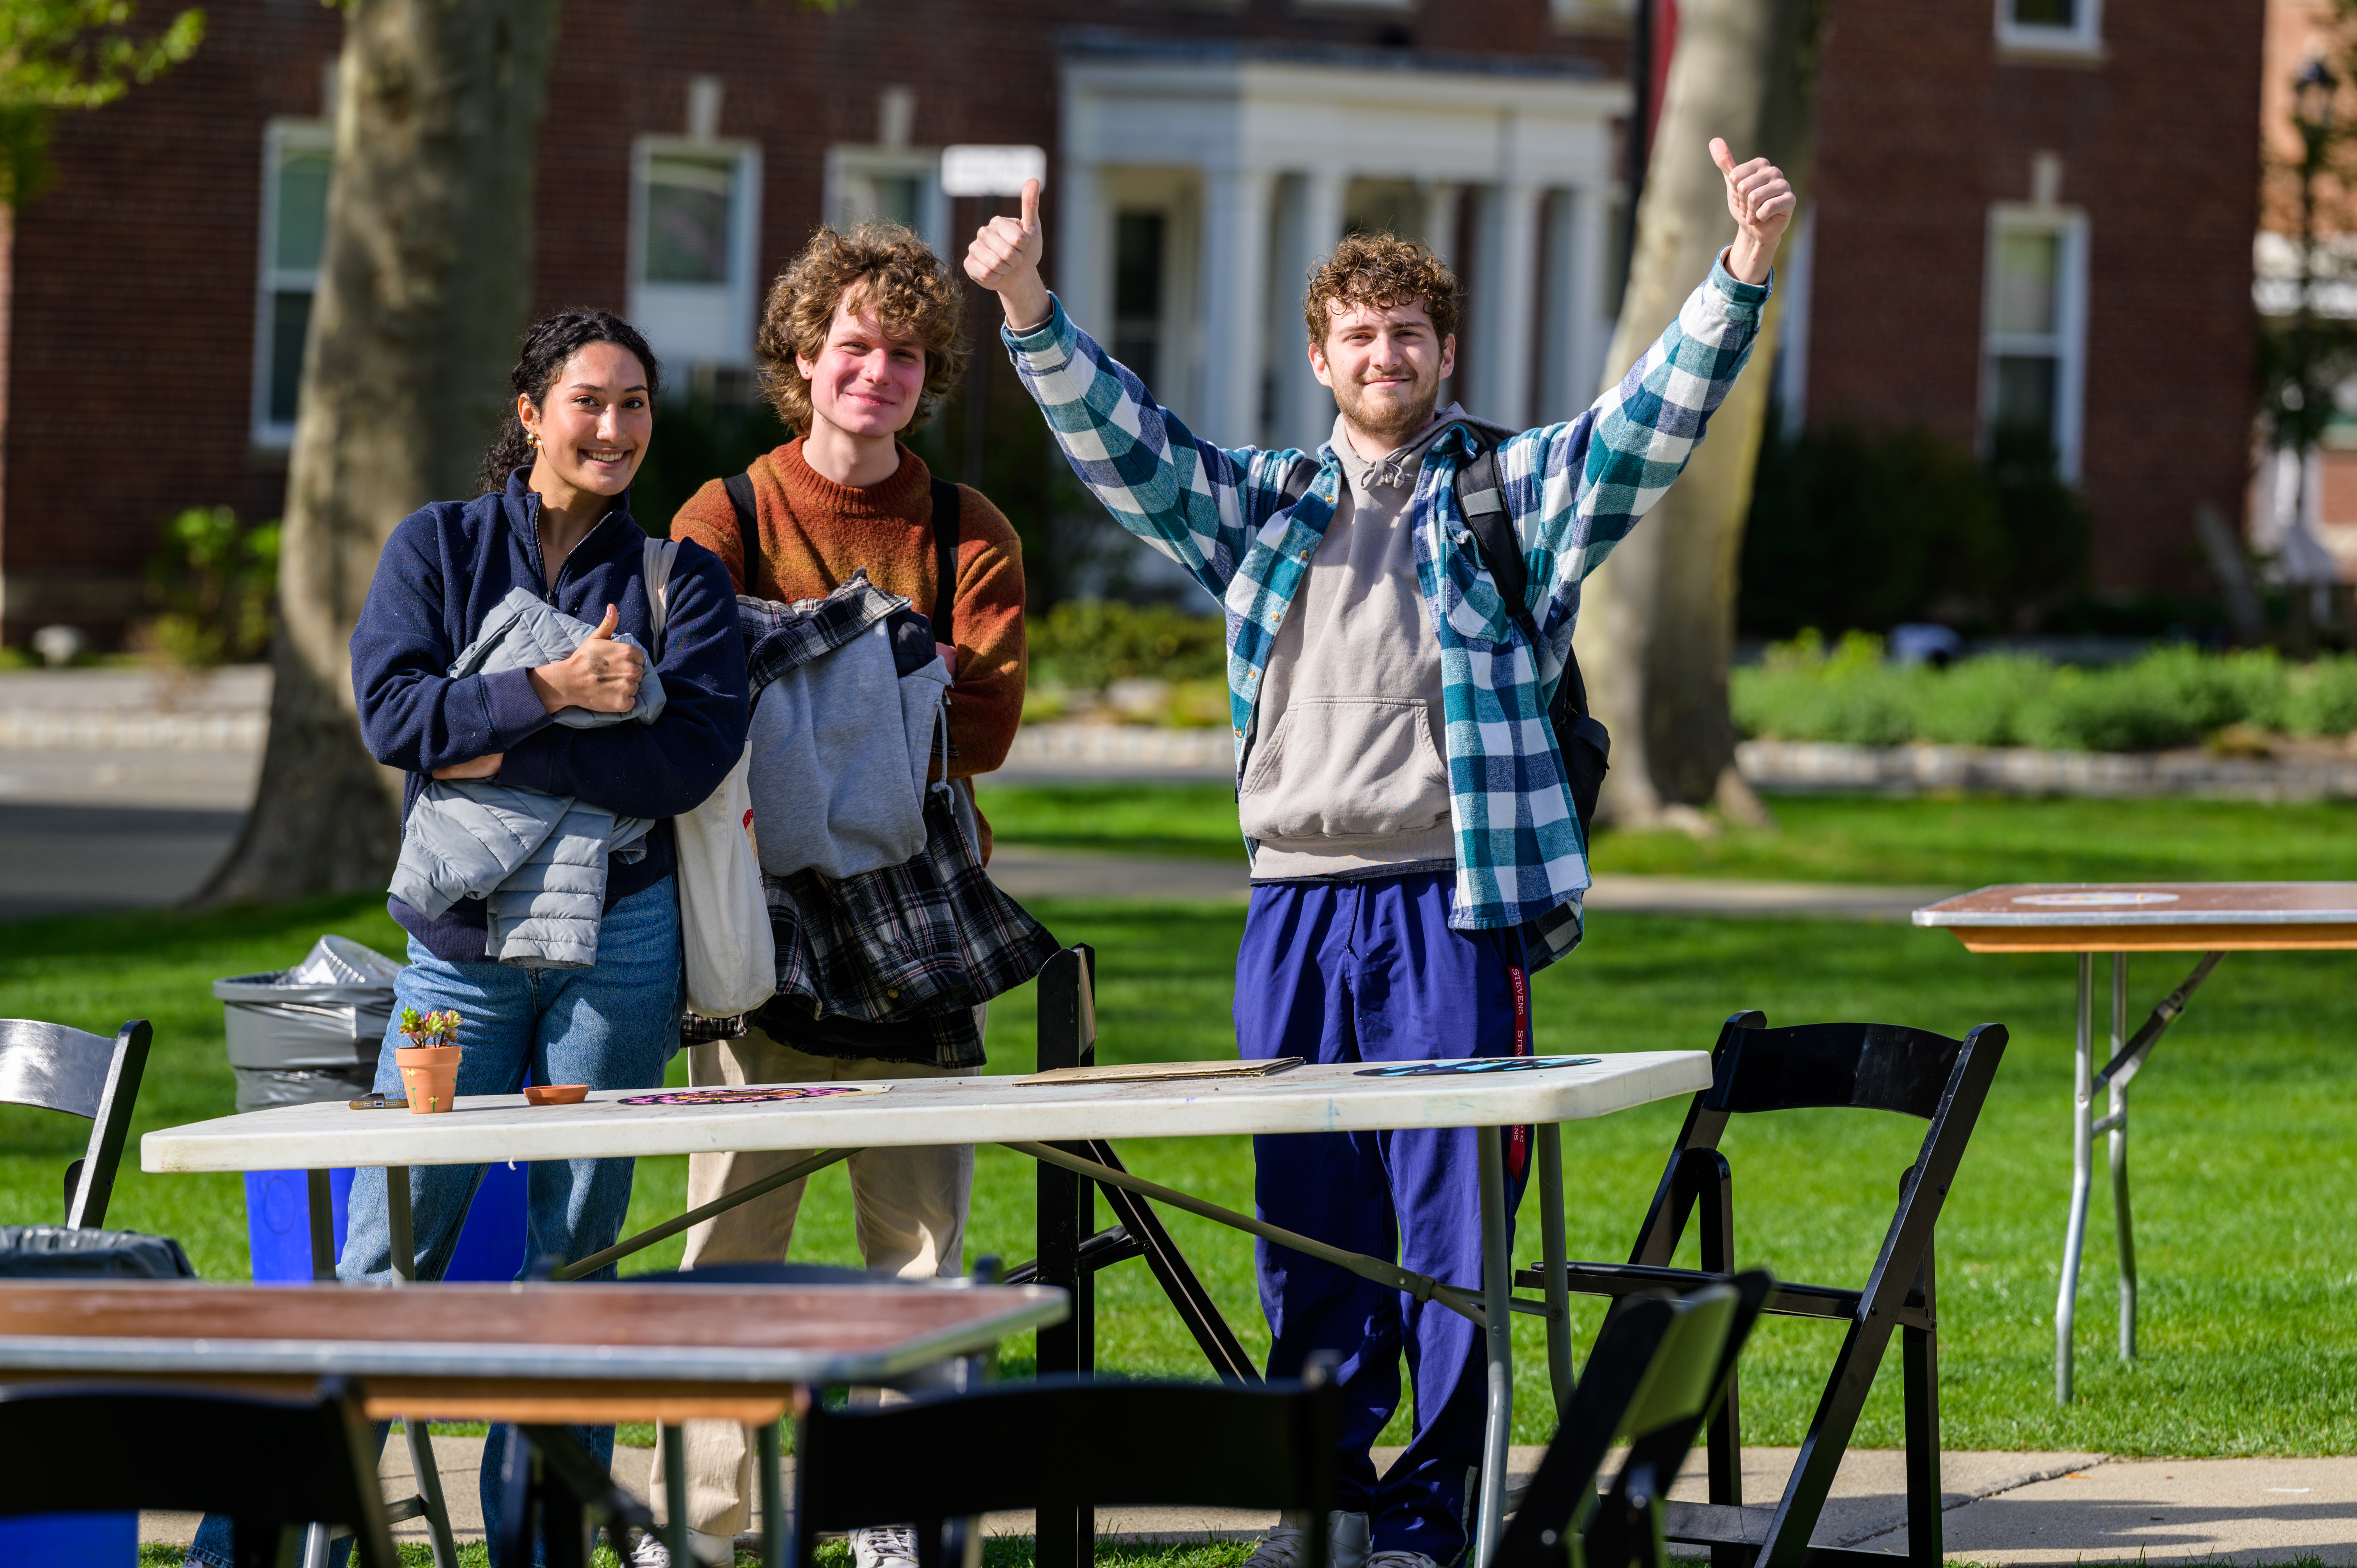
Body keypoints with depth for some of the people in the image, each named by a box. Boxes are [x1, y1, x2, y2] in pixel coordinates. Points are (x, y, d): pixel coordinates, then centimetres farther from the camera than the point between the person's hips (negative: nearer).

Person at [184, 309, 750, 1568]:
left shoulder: (681, 576, 6)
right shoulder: (438, 546, 7)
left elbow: (698, 751, -9)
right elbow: (392, 708, -7)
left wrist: (505, 756, -13)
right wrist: (549, 692, -18)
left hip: (615, 935, 0)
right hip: (461, 939, 0)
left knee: (572, 1252, 4)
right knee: (389, 1251, -3)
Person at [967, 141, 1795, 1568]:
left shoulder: (1515, 493, 4)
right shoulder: (1266, 504, 15)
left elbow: (1657, 420, -7)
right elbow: (1120, 440, 7)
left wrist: (1743, 274, -23)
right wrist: (1031, 314, -8)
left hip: (1453, 907, -4)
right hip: (1294, 903, 4)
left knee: (1450, 1212, -5)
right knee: (1306, 1220, 8)